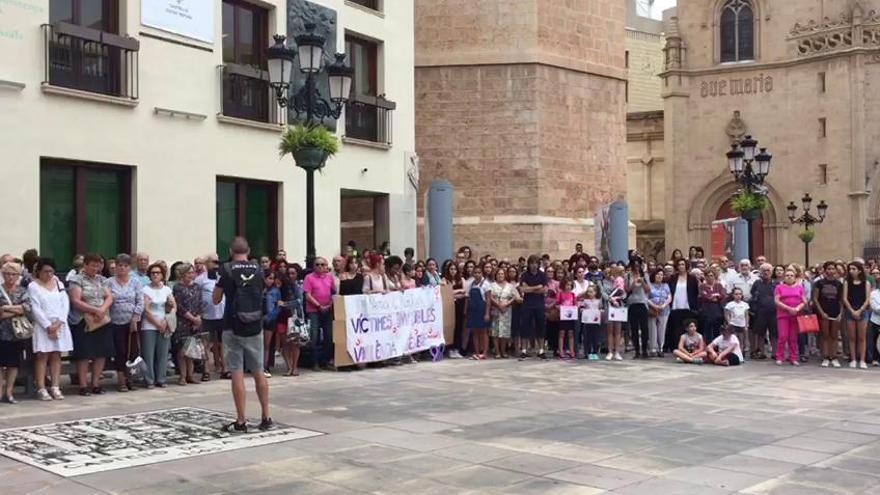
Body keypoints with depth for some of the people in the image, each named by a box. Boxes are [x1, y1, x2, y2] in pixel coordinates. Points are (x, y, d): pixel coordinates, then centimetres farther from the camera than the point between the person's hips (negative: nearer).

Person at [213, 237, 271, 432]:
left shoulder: (226, 270, -7)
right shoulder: (258, 270, 4)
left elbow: (216, 299, 1)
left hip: (233, 328, -3)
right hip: (254, 327, 3)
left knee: (237, 373, -1)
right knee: (258, 372, 12)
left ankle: (241, 422, 1)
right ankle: (266, 418, 16)